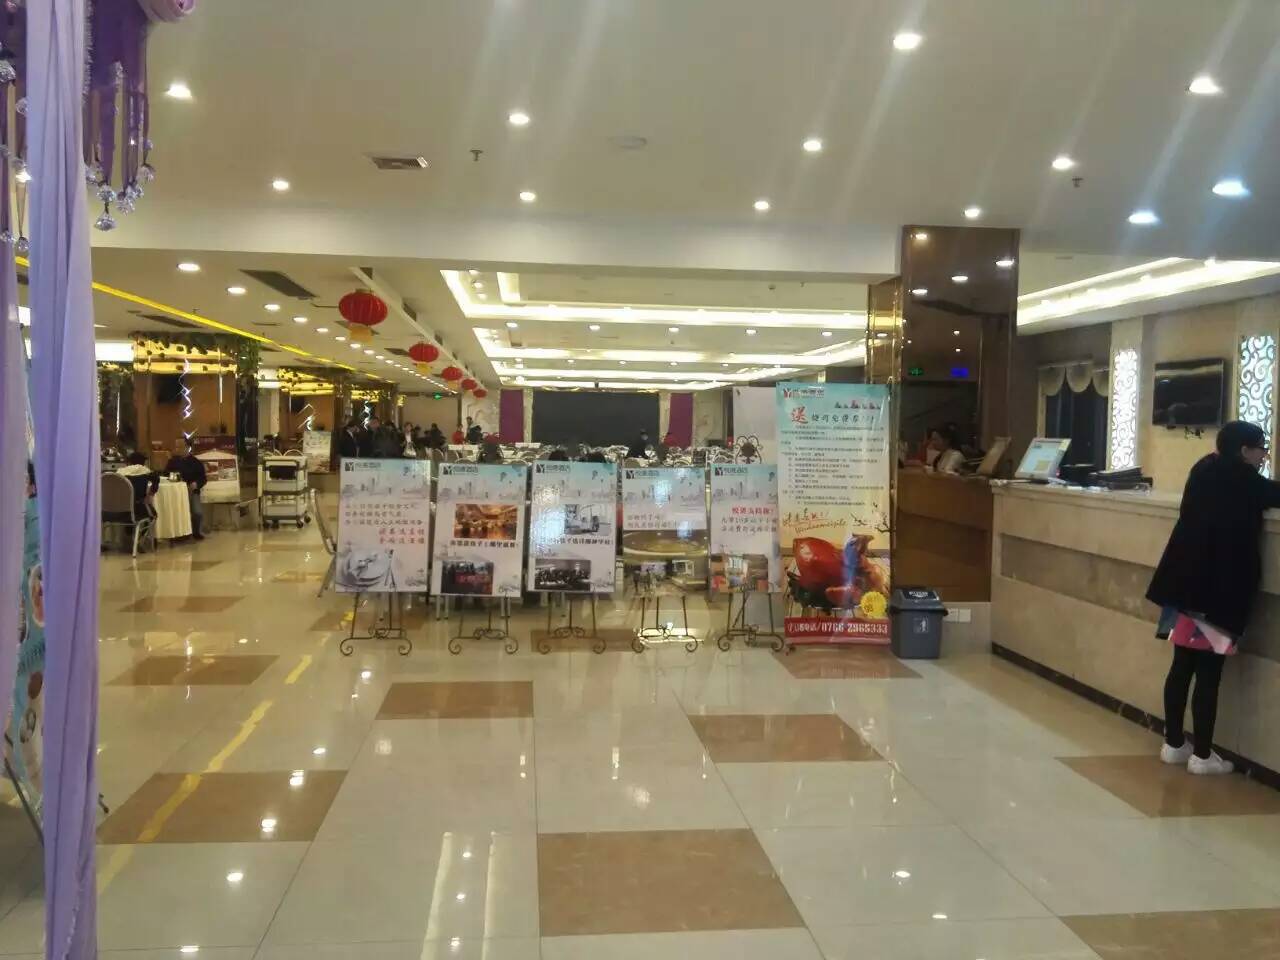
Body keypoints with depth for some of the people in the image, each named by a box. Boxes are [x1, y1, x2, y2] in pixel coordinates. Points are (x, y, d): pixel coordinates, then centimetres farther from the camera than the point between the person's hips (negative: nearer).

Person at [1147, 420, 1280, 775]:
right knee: (1209, 673, -1)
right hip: (1218, 587, -7)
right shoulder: (1241, 479, -11)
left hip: (1187, 582, 7)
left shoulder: (1206, 470, 10)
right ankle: (1202, 754, 6)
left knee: (1182, 666, 12)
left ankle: (1174, 743, 20)